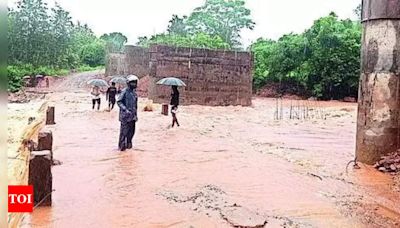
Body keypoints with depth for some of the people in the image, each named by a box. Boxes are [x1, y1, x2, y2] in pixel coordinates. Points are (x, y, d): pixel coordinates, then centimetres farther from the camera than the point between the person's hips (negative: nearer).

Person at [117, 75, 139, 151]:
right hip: (125, 115, -7)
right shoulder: (125, 92, -9)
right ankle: (121, 145, 6)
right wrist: (125, 109, -22)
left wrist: (136, 115, 19)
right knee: (124, 131, -4)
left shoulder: (134, 93, 13)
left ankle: (128, 144, 23)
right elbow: (119, 102, -12)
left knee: (131, 131, 10)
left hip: (132, 116, 7)